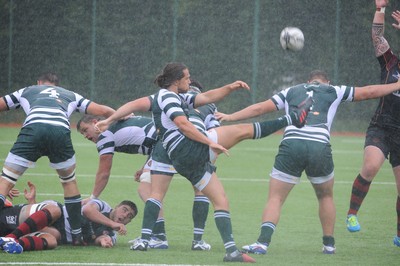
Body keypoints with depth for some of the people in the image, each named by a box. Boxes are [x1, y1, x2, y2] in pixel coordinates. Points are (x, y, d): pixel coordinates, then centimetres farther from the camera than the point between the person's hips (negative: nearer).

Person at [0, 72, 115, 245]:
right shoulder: (70, 96, 37)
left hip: (32, 129, -1)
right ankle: (77, 234, 24)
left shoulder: (27, 91, 36)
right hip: (61, 131, 1)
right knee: (69, 182, 25)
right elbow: (104, 111, 35)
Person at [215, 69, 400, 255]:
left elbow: (260, 108, 24)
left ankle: (263, 242, -15)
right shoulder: (333, 91, 23)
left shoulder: (291, 92, 26)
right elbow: (368, 92, 28)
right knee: (326, 197, 25)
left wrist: (230, 117, 32)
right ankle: (329, 244, 25)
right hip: (320, 147, 0)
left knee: (275, 199, 4)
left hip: (291, 144, 0)